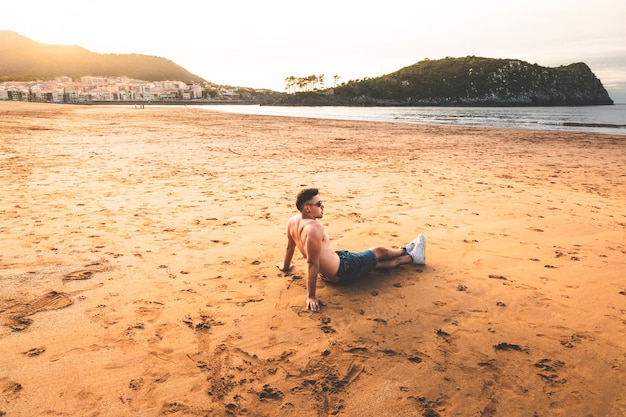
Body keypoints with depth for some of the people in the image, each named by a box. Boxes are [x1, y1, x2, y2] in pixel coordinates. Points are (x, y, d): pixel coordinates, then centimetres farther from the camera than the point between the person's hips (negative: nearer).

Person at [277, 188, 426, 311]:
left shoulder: (293, 221, -6)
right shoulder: (314, 228, -34)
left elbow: (290, 247, 10)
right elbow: (313, 264, -34)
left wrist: (285, 266, 27)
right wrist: (311, 296, -31)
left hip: (328, 275, 9)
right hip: (343, 271, -9)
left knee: (377, 262, 27)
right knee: (379, 252, 16)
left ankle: (411, 257, 50)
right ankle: (412, 255, 44)